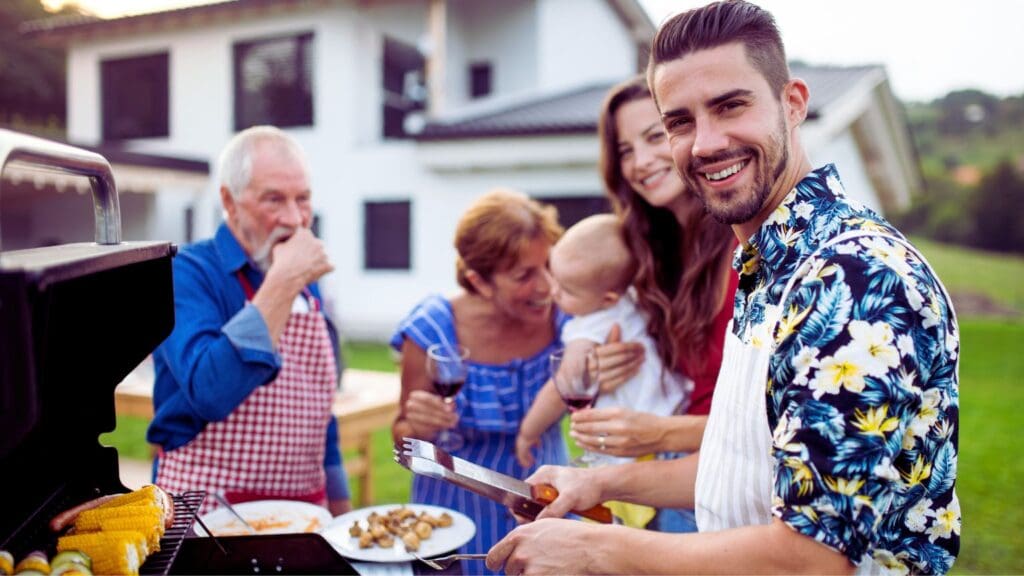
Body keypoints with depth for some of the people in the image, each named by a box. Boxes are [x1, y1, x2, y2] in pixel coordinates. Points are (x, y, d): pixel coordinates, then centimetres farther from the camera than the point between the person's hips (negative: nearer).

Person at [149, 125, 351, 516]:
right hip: (208, 514, -5)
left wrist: (341, 513, 13)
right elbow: (210, 392, -29)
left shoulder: (307, 284, 7)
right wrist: (282, 283, -25)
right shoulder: (187, 272, -12)